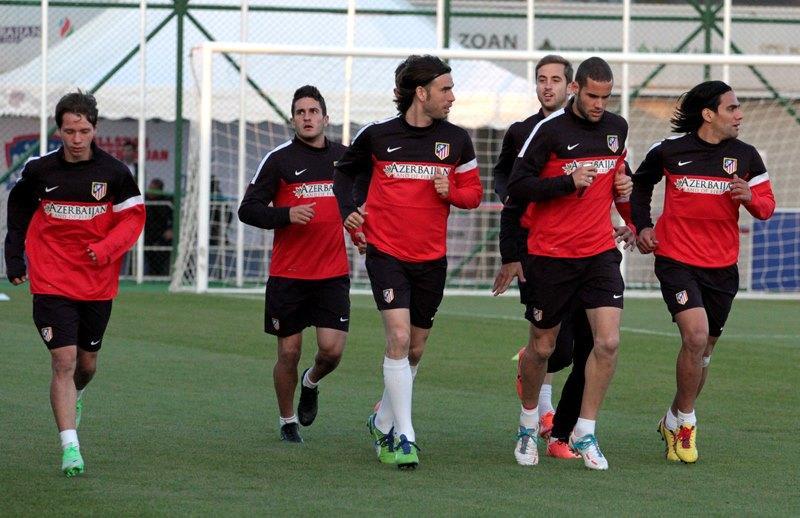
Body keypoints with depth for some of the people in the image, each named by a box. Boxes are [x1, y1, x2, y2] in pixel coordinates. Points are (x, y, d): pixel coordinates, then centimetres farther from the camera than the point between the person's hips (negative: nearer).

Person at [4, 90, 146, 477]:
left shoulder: (114, 172, -5)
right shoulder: (39, 171, -3)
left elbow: (133, 219, -1)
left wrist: (106, 248, -18)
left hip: (98, 284, 2)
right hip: (51, 283, -2)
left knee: (87, 364, 15)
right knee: (64, 361, -13)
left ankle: (73, 398, 51)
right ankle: (70, 448, -15)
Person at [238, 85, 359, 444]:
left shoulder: (344, 157, 8)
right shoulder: (279, 159, -2)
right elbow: (248, 209, -5)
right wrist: (286, 215, -19)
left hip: (333, 274, 2)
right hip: (287, 276, -2)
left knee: (332, 349, -8)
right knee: (289, 353, 2)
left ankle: (311, 383, 26)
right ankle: (287, 421, 22)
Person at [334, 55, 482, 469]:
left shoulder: (456, 140, 2)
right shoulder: (377, 135, -3)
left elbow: (473, 192, 9)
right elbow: (345, 171, 14)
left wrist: (451, 192, -13)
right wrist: (348, 210, -1)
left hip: (431, 258, 3)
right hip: (386, 252, -3)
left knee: (414, 350, 11)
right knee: (398, 337, -17)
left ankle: (382, 423, 33)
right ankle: (404, 438, -16)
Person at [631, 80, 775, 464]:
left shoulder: (745, 156, 1)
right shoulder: (669, 151, -4)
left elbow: (767, 206, 3)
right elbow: (640, 184, 15)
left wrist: (750, 197, -18)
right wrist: (642, 226, 6)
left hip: (722, 267, 4)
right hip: (676, 260, -4)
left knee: (703, 348, 12)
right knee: (696, 335, -21)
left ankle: (674, 422, 32)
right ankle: (684, 421, -4)